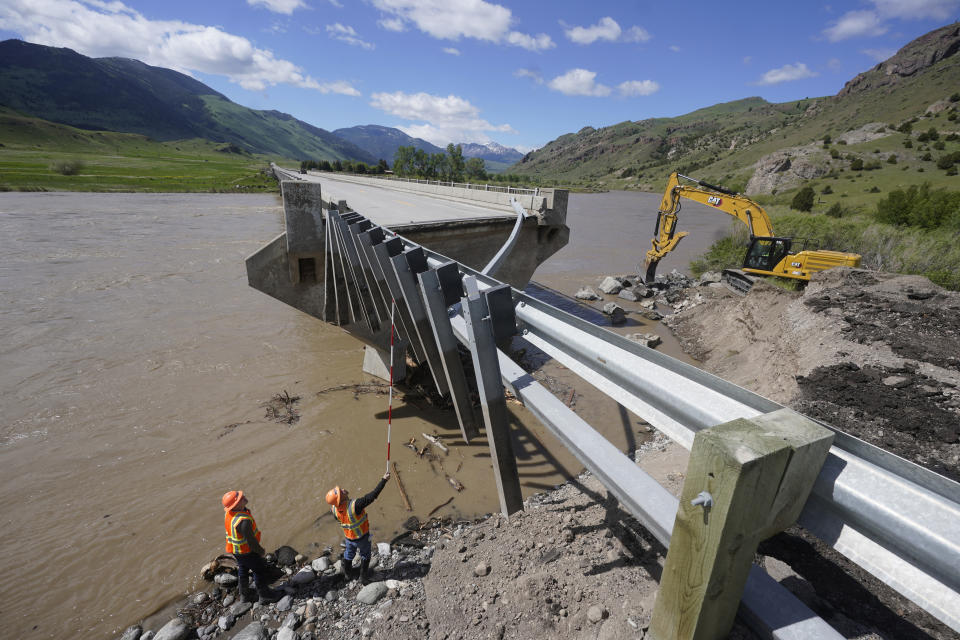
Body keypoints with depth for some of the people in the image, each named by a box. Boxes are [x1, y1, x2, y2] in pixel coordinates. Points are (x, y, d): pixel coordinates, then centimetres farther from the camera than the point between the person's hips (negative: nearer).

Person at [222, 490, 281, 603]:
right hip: (246, 551, -8)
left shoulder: (228, 512, -13)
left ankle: (244, 594, 47)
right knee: (259, 570, 12)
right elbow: (251, 540, -28)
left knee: (242, 569, 28)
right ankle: (264, 595, 29)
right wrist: (260, 551, -12)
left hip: (234, 549, 8)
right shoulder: (243, 520, -39)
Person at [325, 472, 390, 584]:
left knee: (349, 554, 31)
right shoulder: (354, 506, -41)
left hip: (348, 536, 4)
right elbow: (372, 496, -43)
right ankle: (364, 577, 38)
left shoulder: (334, 508, -24)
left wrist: (344, 494, -7)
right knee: (365, 556, 23)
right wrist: (384, 480, -41)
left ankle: (348, 574, 51)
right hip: (362, 536, -4)